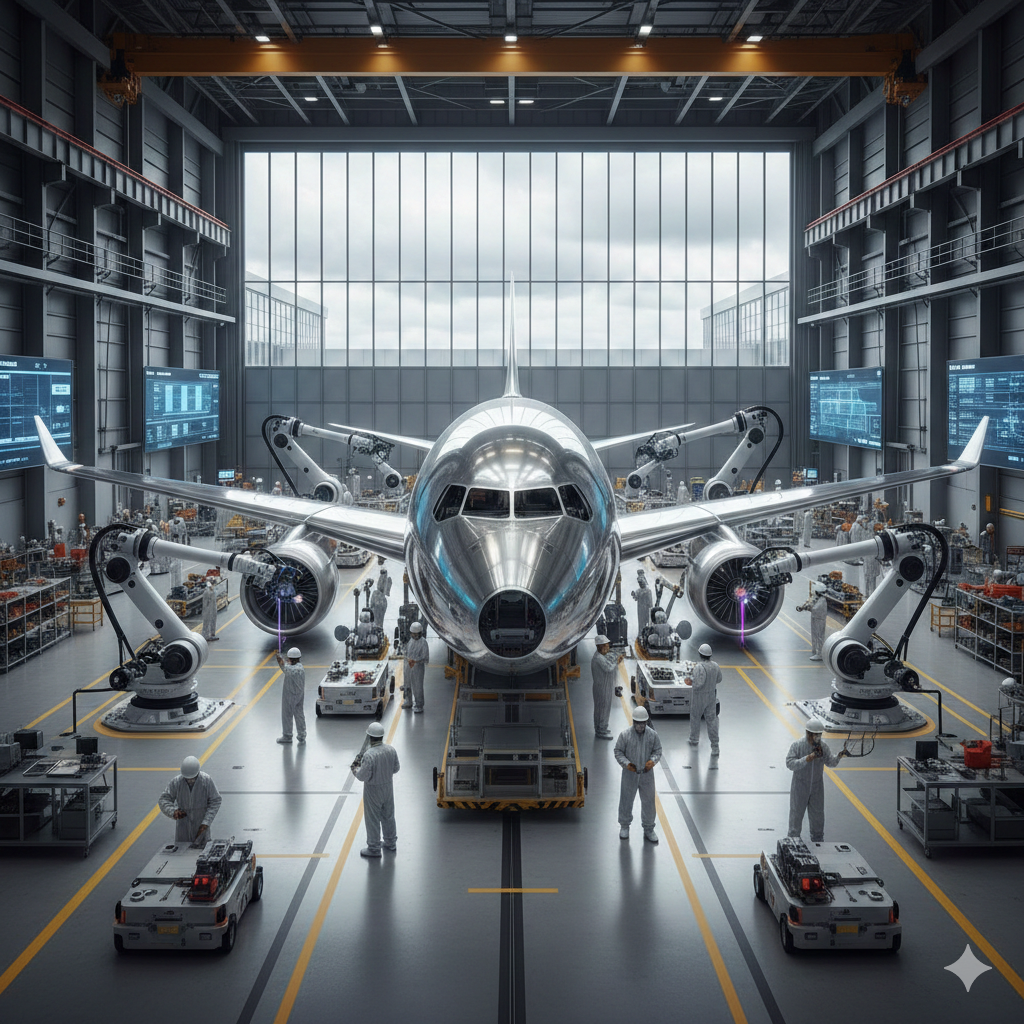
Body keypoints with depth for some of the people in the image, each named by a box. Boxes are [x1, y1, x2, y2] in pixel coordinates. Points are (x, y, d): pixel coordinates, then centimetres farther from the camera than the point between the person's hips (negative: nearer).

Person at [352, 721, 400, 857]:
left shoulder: (369, 755, -30)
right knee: (388, 815, 23)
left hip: (373, 790, -6)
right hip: (388, 786, 6)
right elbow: (396, 768, 2)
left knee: (372, 819, 10)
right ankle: (390, 842, 39)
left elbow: (363, 776, -24)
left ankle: (374, 848, 22)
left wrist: (355, 769, -5)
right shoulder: (391, 750, -10)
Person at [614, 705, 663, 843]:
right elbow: (618, 752, -4)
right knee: (626, 800, 10)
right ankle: (624, 826, 32)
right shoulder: (625, 734, -10)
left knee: (648, 801, 8)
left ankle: (648, 829, 25)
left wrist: (653, 761, -17)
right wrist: (626, 763, -20)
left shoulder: (653, 735, -4)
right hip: (629, 774, -1)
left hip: (647, 774, 1)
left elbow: (657, 751, 4)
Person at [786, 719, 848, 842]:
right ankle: (794, 839, 21)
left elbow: (830, 762, 1)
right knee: (796, 813, 6)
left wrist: (838, 756, -20)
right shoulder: (797, 745, -16)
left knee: (817, 814, 13)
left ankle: (818, 841, 28)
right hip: (800, 786, -4)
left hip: (817, 786, 4)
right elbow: (790, 763, -22)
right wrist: (807, 759, -32)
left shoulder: (823, 745, -4)